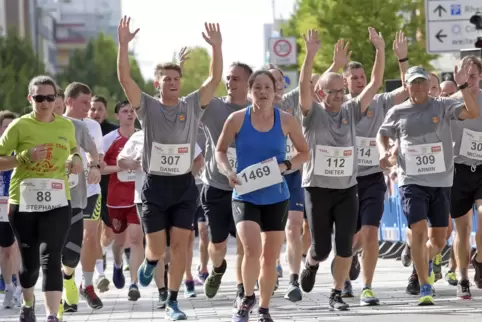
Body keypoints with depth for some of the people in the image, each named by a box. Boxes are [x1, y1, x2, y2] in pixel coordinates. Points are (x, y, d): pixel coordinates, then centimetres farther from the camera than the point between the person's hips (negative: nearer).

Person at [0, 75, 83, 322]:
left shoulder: (67, 126, 6)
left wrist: (75, 158, 5)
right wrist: (26, 157, -19)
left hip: (57, 202, 1)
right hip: (23, 203, -1)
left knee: (50, 259, -14)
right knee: (29, 261, 12)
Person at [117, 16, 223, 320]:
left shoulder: (193, 106, 3)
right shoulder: (148, 107, -2)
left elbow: (216, 79, -5)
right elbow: (125, 79, -13)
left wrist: (216, 47, -17)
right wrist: (124, 45, -23)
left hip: (184, 186, 1)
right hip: (155, 185, -1)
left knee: (180, 245, -2)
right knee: (157, 248, -1)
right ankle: (150, 262, 37)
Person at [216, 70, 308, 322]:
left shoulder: (286, 121, -3)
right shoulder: (237, 119, -6)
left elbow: (304, 152, 7)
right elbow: (220, 150, 6)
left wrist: (285, 166, -11)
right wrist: (228, 171, -13)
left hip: (276, 197, 2)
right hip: (245, 196, -2)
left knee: (270, 258, 9)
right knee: (252, 250, -22)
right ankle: (248, 298, 3)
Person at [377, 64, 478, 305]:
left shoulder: (443, 106, 1)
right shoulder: (397, 113, 5)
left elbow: (473, 113, -13)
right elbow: (382, 134, 21)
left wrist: (462, 86, -24)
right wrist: (383, 151, 1)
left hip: (441, 181, 1)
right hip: (412, 181, -1)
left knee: (438, 240, 7)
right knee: (419, 232, -16)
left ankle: (426, 262, 43)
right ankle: (425, 288, -6)